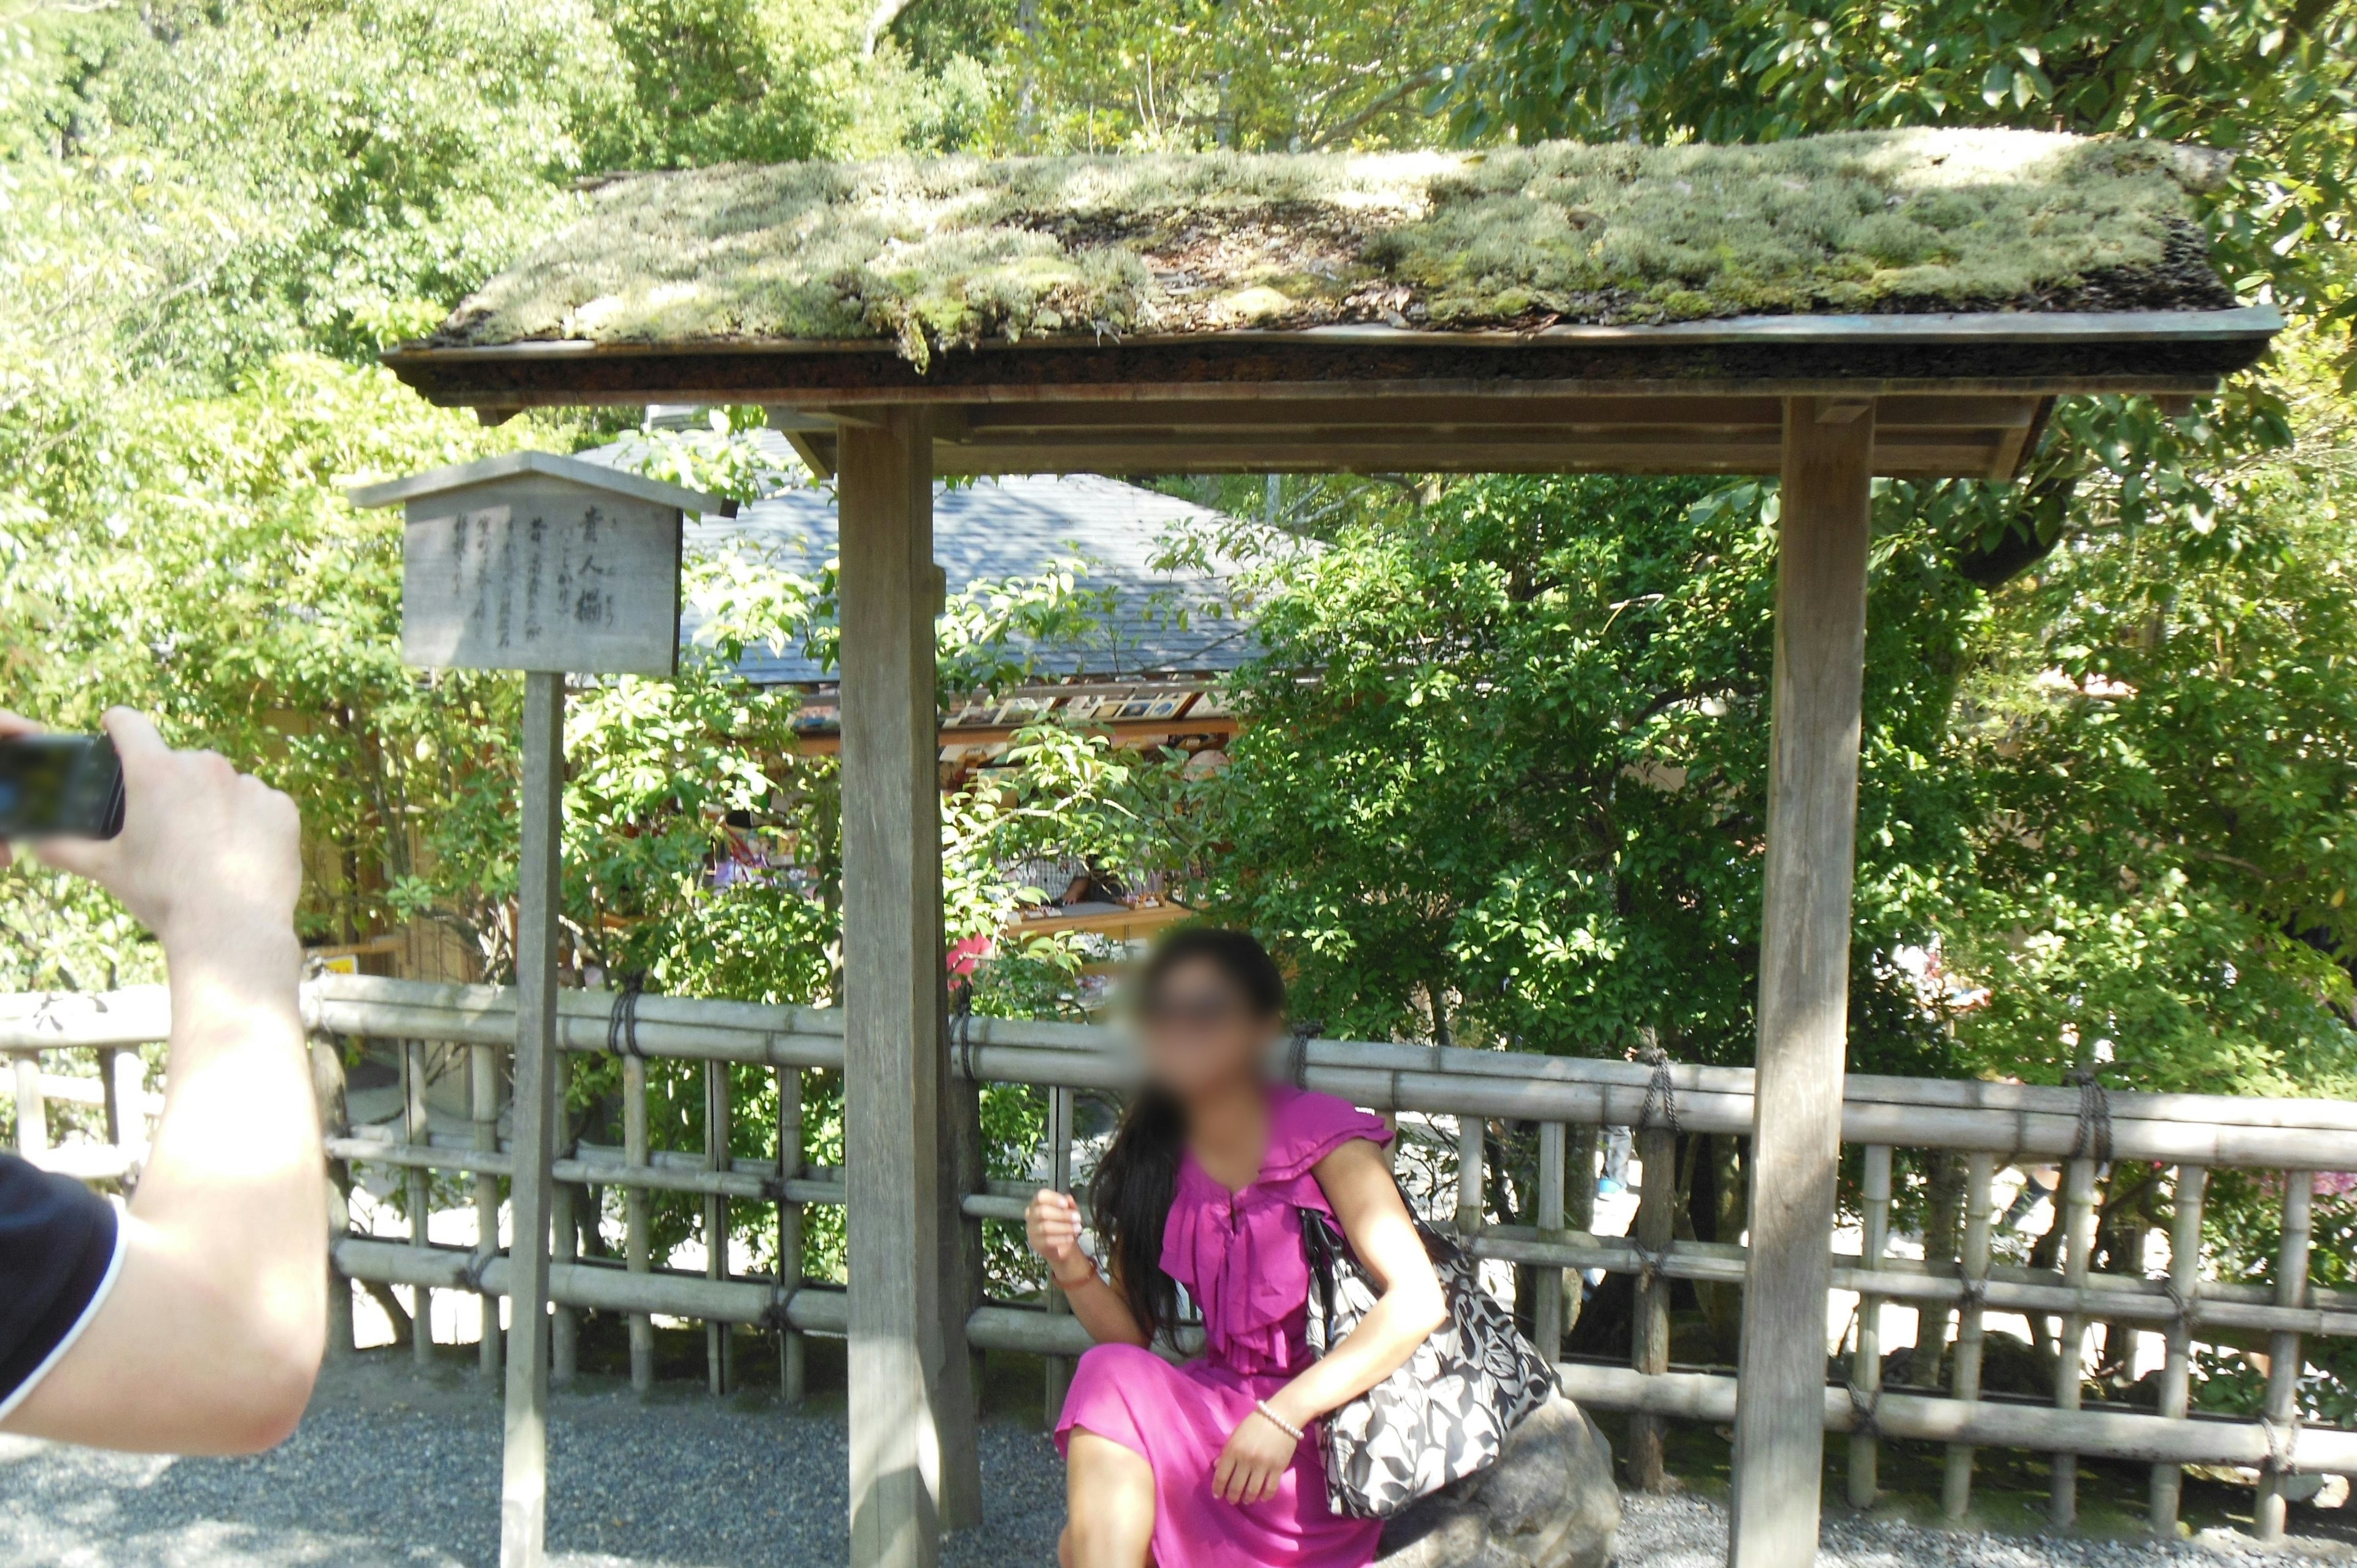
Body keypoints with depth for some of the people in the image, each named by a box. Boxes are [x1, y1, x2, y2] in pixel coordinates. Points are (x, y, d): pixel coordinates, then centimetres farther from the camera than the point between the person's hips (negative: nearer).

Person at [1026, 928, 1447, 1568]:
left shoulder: (1320, 1133, -11)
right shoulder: (1153, 1160, 4)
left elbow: (1419, 1302, -20)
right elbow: (1130, 1336, 7)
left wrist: (1282, 1415, -27)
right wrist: (1071, 1269, -13)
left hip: (1329, 1434, -4)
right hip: (1221, 1409, 4)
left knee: (1113, 1386, -25)